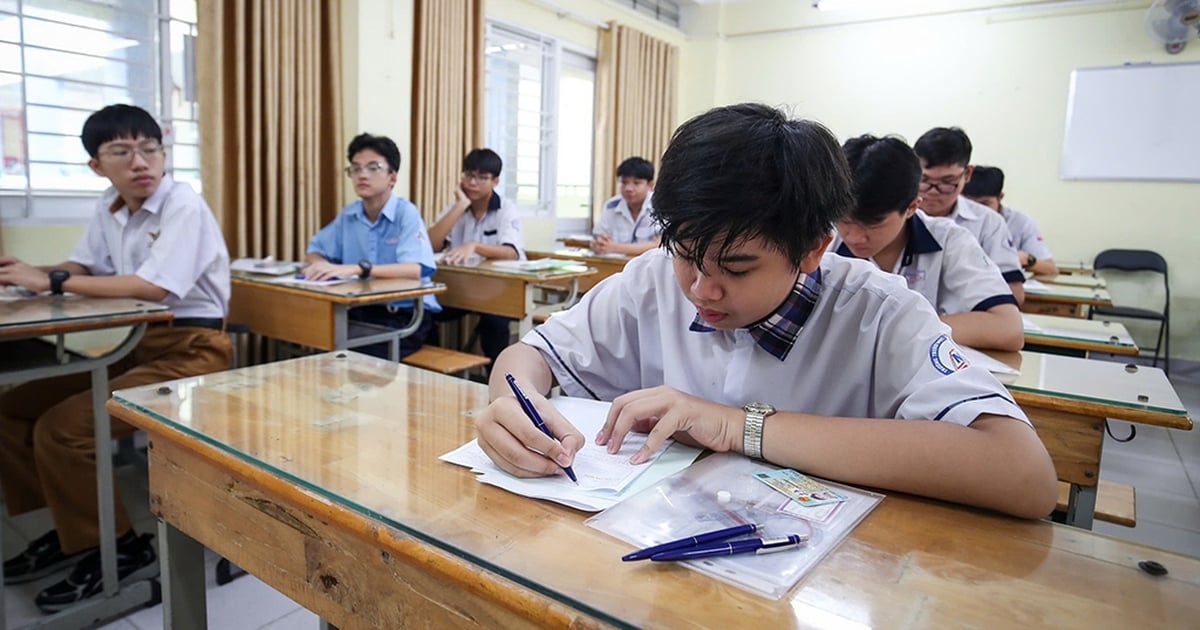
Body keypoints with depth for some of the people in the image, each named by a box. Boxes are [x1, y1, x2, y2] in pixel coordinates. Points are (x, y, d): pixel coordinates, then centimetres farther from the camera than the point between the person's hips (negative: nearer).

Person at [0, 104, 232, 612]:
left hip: (192, 351, -9)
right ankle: (70, 528, 20)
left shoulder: (184, 207, -17)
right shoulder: (110, 207, 9)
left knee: (60, 429, -19)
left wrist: (53, 282, -19)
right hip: (139, 345, 9)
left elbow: (154, 287, -27)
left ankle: (119, 550, -1)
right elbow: (82, 268, 15)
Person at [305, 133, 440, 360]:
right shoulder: (348, 215, 9)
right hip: (362, 311, 5)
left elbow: (418, 269, -24)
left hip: (406, 315, -5)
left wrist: (358, 269, -34)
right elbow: (314, 251, 18)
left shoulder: (406, 213, -10)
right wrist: (322, 266, -7)